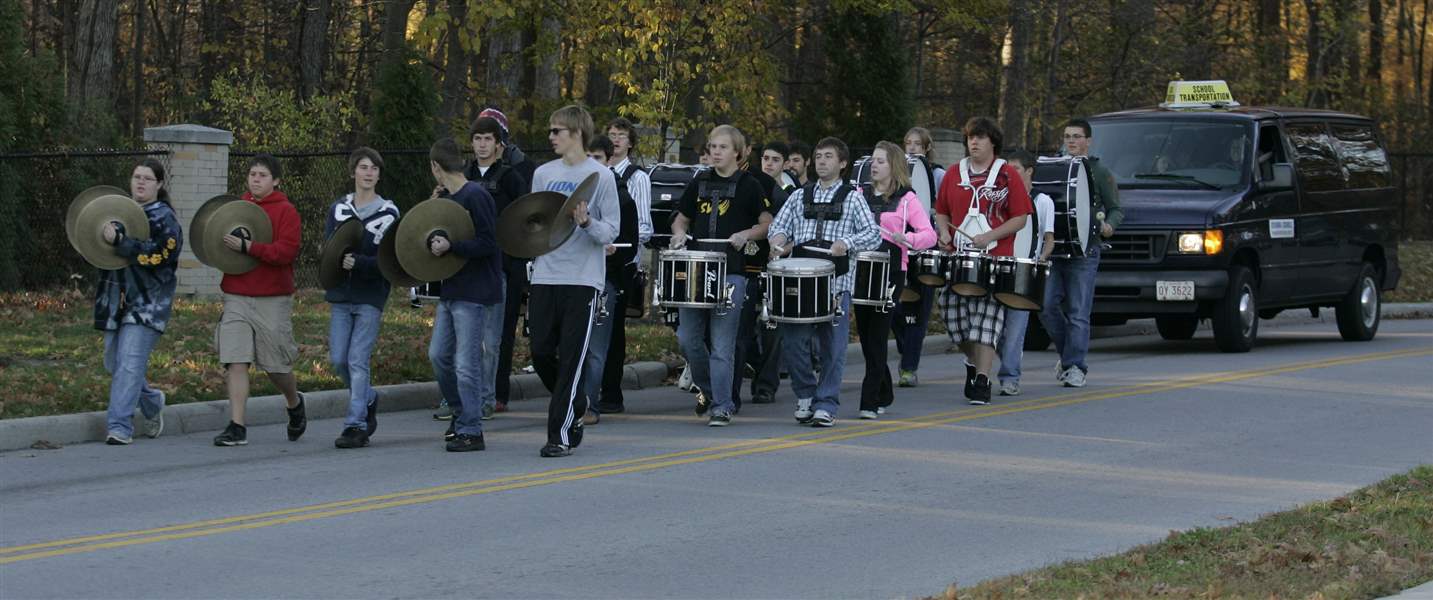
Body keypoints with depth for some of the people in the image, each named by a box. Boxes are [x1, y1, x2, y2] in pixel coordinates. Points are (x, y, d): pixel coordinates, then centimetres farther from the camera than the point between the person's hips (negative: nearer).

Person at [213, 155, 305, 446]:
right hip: (237, 298, 4)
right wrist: (223, 243, 2)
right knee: (235, 362, -6)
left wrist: (247, 246, -23)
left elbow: (287, 252, -17)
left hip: (272, 301, -4)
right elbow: (221, 241, 26)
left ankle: (295, 403, 36)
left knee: (276, 365, 6)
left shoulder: (286, 212, -5)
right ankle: (236, 427, -6)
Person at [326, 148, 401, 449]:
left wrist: (358, 263, -22)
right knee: (338, 360, 4)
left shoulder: (388, 213, -1)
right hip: (341, 295, 4)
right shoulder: (339, 209, 9)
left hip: (371, 297, -4)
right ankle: (368, 399, 29)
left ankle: (356, 425, -5)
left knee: (358, 361, -8)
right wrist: (340, 257, -21)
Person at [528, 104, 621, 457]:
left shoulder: (601, 176, -3)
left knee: (570, 358, -5)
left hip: (583, 280, -5)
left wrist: (587, 222, -23)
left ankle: (561, 434, -2)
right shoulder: (544, 174, 12)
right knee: (541, 353, 3)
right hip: (545, 278, 5)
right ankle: (576, 407, 27)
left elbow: (612, 231, -4)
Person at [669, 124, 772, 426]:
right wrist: (679, 233, 1)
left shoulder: (748, 185, 2)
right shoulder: (700, 183, 14)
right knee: (688, 338, 5)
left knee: (722, 345, -6)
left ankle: (722, 406, 0)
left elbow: (767, 224, 5)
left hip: (731, 273, -5)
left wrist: (745, 235, -13)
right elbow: (682, 218, 22)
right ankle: (708, 389, 27)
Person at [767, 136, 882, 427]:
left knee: (832, 347, -2)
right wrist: (779, 239, -6)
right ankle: (805, 395, 15)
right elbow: (779, 225, 17)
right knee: (793, 342, -4)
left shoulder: (852, 198, 7)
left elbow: (874, 234, -1)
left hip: (836, 281, -3)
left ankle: (826, 405, 4)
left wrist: (846, 243, -19)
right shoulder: (799, 196, 17)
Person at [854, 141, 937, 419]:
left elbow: (929, 235, -7)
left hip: (891, 271, -5)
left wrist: (907, 239, -26)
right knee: (865, 334, 7)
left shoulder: (907, 199, 0)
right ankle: (883, 393, 23)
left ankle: (870, 401, -9)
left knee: (877, 336, -9)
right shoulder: (860, 196, 14)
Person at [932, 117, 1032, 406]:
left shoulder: (1007, 175, -1)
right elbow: (941, 211, 20)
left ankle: (982, 382, -7)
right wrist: (944, 232, 0)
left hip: (995, 258, -4)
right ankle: (973, 363, 27)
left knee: (986, 318, -9)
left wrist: (988, 237, -14)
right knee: (954, 316, 1)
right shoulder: (955, 174, 12)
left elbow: (1020, 218, -3)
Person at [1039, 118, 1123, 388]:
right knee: (1047, 306, -3)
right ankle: (1067, 352, 18)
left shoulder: (1099, 172, 5)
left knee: (1078, 312, -6)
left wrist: (1108, 225, -15)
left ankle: (1075, 367, -3)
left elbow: (1116, 209, 6)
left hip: (1084, 252, -4)